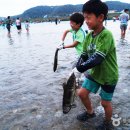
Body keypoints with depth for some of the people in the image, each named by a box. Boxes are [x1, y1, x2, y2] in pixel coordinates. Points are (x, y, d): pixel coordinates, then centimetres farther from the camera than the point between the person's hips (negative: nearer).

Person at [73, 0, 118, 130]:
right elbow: (84, 55, -1)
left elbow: (97, 59, -33)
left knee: (105, 102, 10)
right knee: (82, 93, 11)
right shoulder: (89, 35, -4)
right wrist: (78, 66, -21)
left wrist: (79, 67, -24)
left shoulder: (106, 35, -28)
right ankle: (90, 112, 40)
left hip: (108, 76, -6)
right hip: (95, 73, 7)